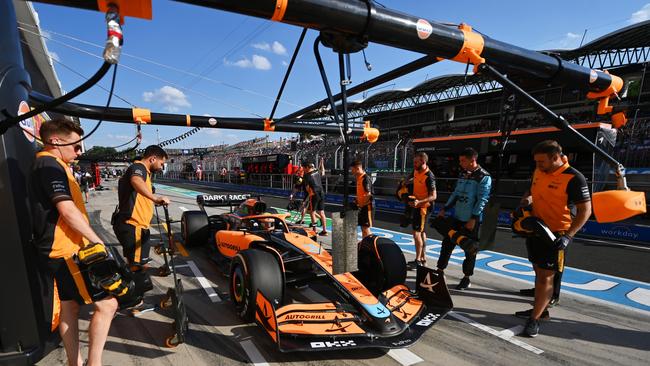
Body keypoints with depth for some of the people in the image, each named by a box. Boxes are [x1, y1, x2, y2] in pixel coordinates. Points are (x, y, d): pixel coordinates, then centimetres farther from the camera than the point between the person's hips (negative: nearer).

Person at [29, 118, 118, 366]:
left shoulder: (49, 164, 17)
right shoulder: (50, 164, -15)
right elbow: (67, 210, -24)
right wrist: (99, 242, -18)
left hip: (63, 250, 11)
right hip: (65, 252, -11)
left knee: (70, 306, 17)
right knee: (106, 303, -9)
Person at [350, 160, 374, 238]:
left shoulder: (366, 178, -19)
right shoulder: (359, 178, 11)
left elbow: (368, 194, -24)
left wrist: (361, 204, -15)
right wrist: (356, 200, 10)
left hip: (367, 206, -9)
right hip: (363, 206, 9)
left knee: (366, 228, -3)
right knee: (362, 227, 16)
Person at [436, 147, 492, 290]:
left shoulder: (484, 176, -10)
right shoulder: (462, 174, 12)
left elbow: (482, 200, -15)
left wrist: (473, 219, -19)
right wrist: (444, 209, 12)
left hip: (471, 220, -6)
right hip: (456, 217, 7)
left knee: (470, 250, 6)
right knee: (447, 243, 9)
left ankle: (467, 278, 19)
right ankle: (439, 271, 20)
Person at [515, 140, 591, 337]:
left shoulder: (574, 178, -16)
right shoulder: (538, 172, 4)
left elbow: (585, 210, -16)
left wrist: (568, 236, -23)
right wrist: (526, 200, -3)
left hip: (555, 235, -7)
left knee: (546, 277, -1)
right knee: (538, 272, 17)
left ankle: (534, 319, 7)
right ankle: (540, 309, 32)